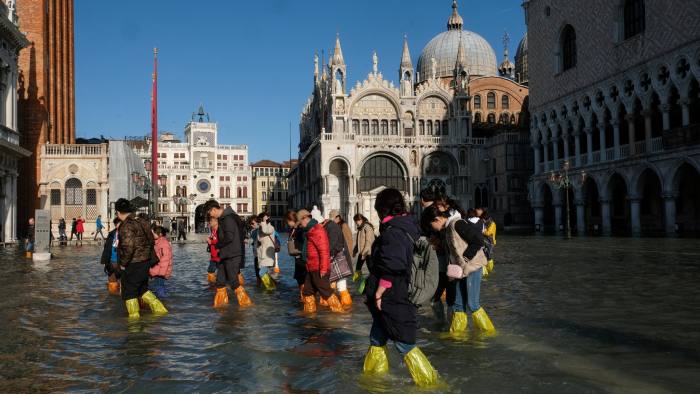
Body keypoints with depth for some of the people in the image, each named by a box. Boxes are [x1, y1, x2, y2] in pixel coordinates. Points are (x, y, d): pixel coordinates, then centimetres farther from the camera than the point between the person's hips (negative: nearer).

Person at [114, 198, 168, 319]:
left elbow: (128, 247, -27)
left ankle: (134, 317, 14)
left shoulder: (127, 226, -19)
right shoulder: (142, 222, 8)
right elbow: (151, 240, 15)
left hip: (133, 265, -8)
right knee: (142, 288, 22)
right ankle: (159, 308, 17)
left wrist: (123, 263, -15)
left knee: (129, 292, 7)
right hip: (145, 262, 8)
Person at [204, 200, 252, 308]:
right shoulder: (222, 218, 15)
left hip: (232, 255, -10)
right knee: (220, 280, 13)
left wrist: (218, 246, -11)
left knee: (233, 280, -6)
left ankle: (245, 301, 3)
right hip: (225, 255, 10)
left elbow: (229, 237, -24)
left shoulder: (228, 218, -17)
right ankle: (221, 301, 25)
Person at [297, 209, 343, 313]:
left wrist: (323, 268, -21)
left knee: (324, 290, -3)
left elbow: (324, 250, -22)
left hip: (318, 269, -10)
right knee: (308, 290, 16)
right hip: (311, 268, 10)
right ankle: (309, 309, 28)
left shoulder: (316, 230, -18)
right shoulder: (310, 230, 13)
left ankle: (337, 309, 5)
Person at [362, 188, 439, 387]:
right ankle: (372, 372, 35)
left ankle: (427, 380, 11)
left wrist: (379, 292, -19)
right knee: (377, 338, 21)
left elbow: (391, 267, -29)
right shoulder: (408, 225, 9)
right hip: (402, 294, 10)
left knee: (404, 343, 2)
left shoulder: (392, 231, -20)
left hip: (392, 299, -10)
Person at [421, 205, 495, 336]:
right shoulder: (448, 228, 12)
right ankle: (457, 331, 19)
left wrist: (464, 259, -17)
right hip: (461, 270, 9)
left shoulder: (457, 223, -16)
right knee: (458, 304, 11)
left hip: (472, 267, -9)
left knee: (472, 304, -5)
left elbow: (478, 241, -19)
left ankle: (488, 330, 9)